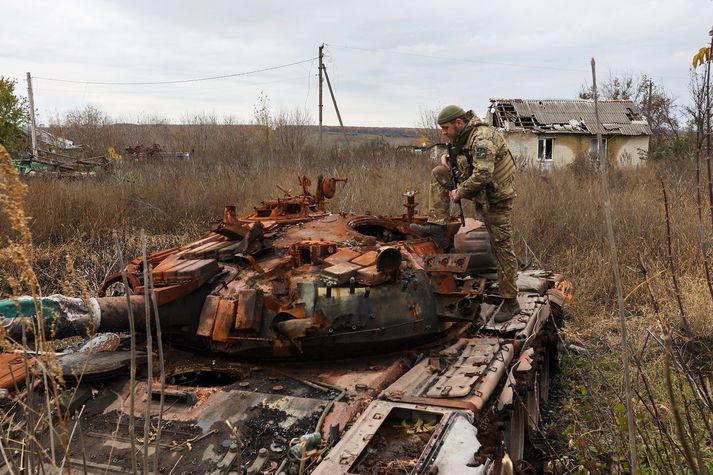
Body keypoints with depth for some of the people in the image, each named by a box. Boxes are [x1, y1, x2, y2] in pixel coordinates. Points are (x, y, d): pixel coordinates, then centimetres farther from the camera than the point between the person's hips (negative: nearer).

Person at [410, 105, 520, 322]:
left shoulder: (482, 138, -24)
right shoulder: (462, 136, 5)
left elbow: (482, 175, -33)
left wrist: (459, 193, -21)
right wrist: (448, 159, 3)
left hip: (495, 196, -9)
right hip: (477, 188, 9)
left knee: (502, 247, -4)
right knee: (438, 174, 4)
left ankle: (510, 301, 4)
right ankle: (437, 226, 0)